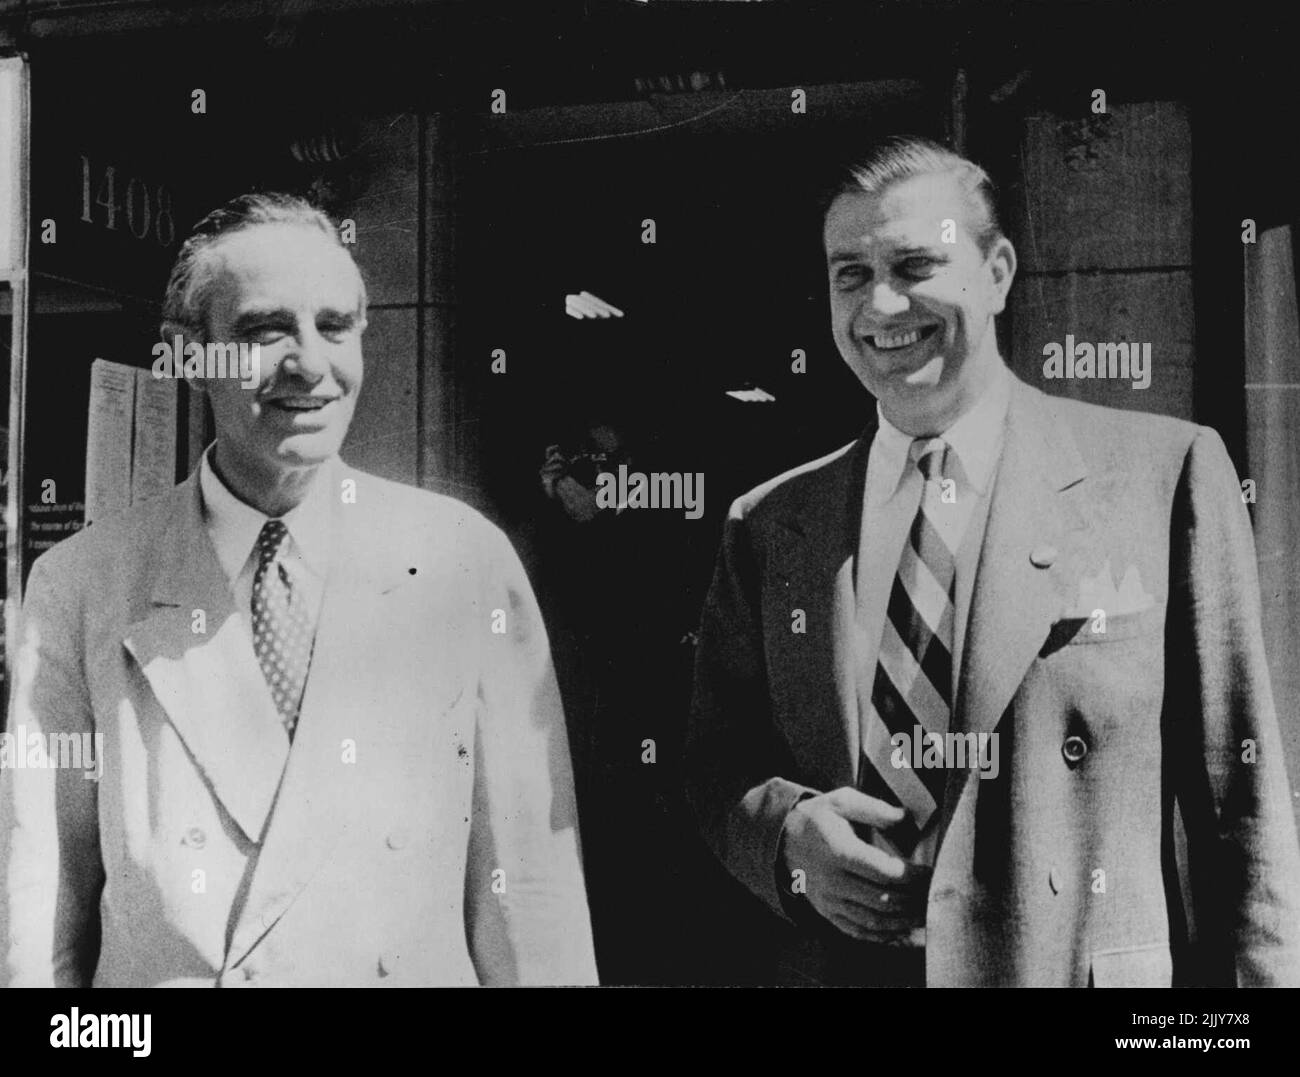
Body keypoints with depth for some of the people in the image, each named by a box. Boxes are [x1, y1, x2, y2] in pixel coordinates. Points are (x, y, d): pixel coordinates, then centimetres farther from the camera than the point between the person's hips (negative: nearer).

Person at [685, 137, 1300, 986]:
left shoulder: (1164, 473, -7)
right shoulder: (767, 526, 1)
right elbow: (717, 762, 7)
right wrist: (788, 827, -12)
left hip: (1091, 966, -2)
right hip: (840, 963, 3)